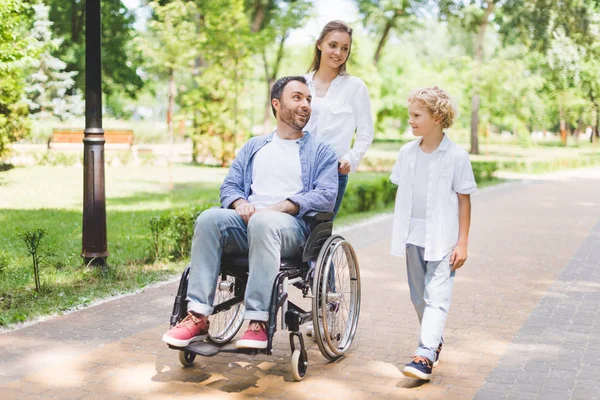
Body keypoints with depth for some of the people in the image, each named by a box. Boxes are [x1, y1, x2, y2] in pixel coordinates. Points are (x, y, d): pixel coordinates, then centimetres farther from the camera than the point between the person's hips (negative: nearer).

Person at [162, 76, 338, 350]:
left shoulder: (321, 151, 14)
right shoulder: (253, 147, 27)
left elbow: (326, 196, -2)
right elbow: (229, 185, 19)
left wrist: (278, 208, -15)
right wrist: (240, 203, -6)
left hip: (292, 226, -3)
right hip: (247, 222, 4)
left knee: (263, 223, -39)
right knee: (209, 219, -29)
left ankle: (258, 322, -39)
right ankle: (198, 317, -32)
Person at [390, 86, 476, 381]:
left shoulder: (456, 156, -8)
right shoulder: (407, 152, 5)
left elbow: (464, 200, -5)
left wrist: (462, 242, -7)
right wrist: (400, 234, 11)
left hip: (442, 239, -5)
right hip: (413, 237, 5)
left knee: (436, 297, -9)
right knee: (419, 297, 14)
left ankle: (425, 356, -13)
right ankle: (435, 341, 31)